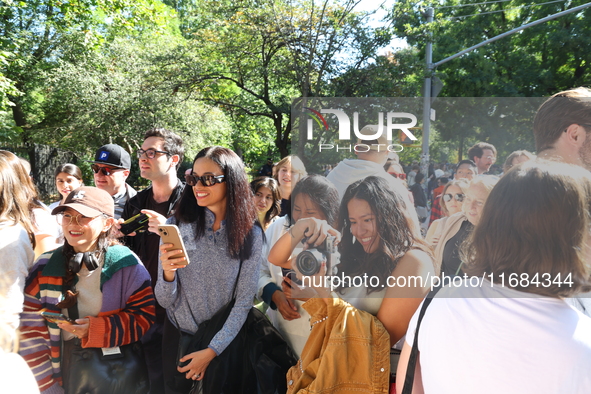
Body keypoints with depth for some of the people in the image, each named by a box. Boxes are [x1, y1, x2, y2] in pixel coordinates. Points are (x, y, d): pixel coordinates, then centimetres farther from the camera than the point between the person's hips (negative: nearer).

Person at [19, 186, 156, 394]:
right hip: (66, 371, 2)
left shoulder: (125, 264, -12)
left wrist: (96, 329, -20)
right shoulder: (45, 268, -3)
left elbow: (145, 317, -10)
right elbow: (31, 332, -1)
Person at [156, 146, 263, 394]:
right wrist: (168, 273, -30)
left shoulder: (250, 234, -13)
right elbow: (165, 301, -10)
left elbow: (244, 301, -10)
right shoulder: (176, 226, -11)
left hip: (224, 339, -1)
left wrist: (212, 350, -14)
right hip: (179, 336, 1)